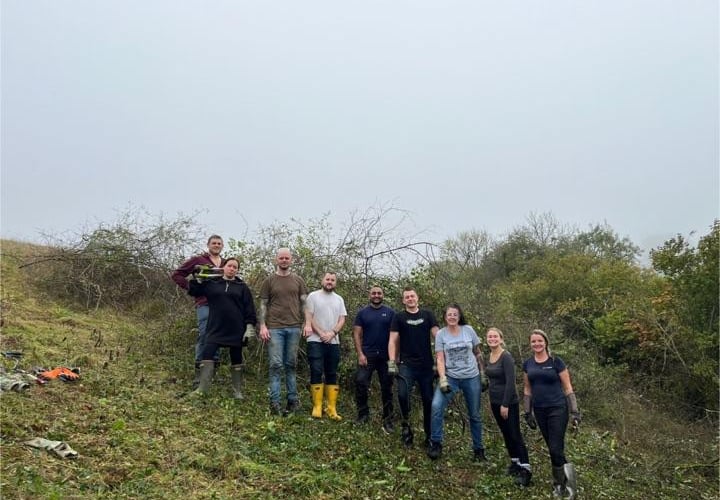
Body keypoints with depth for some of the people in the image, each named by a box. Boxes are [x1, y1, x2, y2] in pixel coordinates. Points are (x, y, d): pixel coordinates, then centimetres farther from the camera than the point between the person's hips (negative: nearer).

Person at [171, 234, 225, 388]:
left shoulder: (225, 264, 17)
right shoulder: (197, 260, 4)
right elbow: (177, 274, 5)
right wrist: (191, 288, -2)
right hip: (205, 304, -4)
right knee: (204, 337, -8)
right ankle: (198, 374, 0)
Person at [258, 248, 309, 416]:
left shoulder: (298, 281, 11)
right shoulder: (269, 281, 7)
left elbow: (304, 303, 10)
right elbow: (263, 305, 5)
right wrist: (262, 326, -4)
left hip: (294, 327, 2)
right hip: (274, 328, -1)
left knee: (291, 365, 7)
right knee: (275, 364, -4)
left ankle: (293, 400, 12)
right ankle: (275, 402, -1)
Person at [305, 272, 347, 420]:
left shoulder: (339, 299, 12)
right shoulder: (313, 296, 1)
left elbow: (342, 320, 5)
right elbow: (309, 318, -6)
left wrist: (332, 333, -12)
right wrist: (321, 333, -14)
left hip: (334, 342, 4)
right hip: (315, 341, -4)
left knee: (332, 374, 5)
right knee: (316, 372, -8)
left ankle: (331, 408, 8)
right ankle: (317, 407, -1)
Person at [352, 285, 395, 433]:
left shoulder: (390, 313, 4)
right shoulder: (362, 313, 5)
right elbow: (357, 334, 2)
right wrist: (360, 354, -9)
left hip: (386, 356, 1)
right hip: (367, 354, 0)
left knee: (387, 387, 6)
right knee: (360, 383, -9)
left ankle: (388, 420, 15)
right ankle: (363, 414, 11)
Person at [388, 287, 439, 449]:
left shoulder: (427, 315, 8)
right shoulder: (399, 317, 5)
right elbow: (393, 340, 1)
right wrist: (391, 362, -10)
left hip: (426, 365, 2)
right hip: (406, 364, -1)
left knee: (428, 400, 5)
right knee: (402, 394, -23)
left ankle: (430, 435, 19)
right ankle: (406, 424, 2)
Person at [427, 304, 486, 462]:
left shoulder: (468, 330, -1)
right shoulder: (441, 334, -4)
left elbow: (478, 353, 8)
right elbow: (440, 359, -7)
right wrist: (442, 379, -18)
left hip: (472, 377, 1)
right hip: (450, 377, -1)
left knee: (475, 414, 11)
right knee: (437, 406, -22)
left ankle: (478, 449, 28)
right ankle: (436, 444, -9)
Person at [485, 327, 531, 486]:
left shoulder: (506, 357, -16)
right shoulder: (489, 358, 6)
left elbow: (510, 382, -20)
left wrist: (505, 404, -22)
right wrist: (493, 402, 14)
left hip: (509, 403, -8)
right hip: (495, 402, 8)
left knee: (515, 435, -4)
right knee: (506, 434, 16)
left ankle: (526, 470, 2)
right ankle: (515, 462, 29)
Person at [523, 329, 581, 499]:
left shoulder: (556, 362, -7)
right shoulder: (527, 364, 4)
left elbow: (568, 388, -4)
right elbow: (527, 390, 11)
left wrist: (575, 411, -9)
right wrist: (527, 413, 9)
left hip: (557, 409, -4)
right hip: (539, 411, 4)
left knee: (556, 448, -8)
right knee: (552, 449, 10)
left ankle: (560, 483, 8)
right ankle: (562, 480, 23)